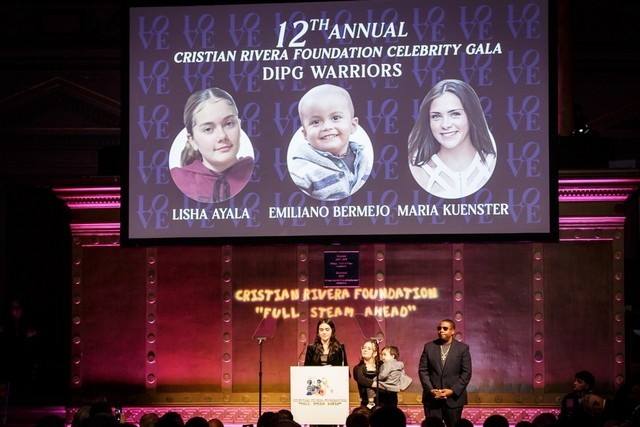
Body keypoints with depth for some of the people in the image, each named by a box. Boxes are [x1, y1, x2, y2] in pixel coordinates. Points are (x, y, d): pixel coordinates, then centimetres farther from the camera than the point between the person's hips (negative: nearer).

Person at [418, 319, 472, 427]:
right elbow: (422, 370, 4)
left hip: (454, 398, -1)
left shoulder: (463, 348, 2)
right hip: (432, 398, 1)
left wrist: (453, 391, -11)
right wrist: (430, 390, -8)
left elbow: (466, 373, -2)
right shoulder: (429, 347, 8)